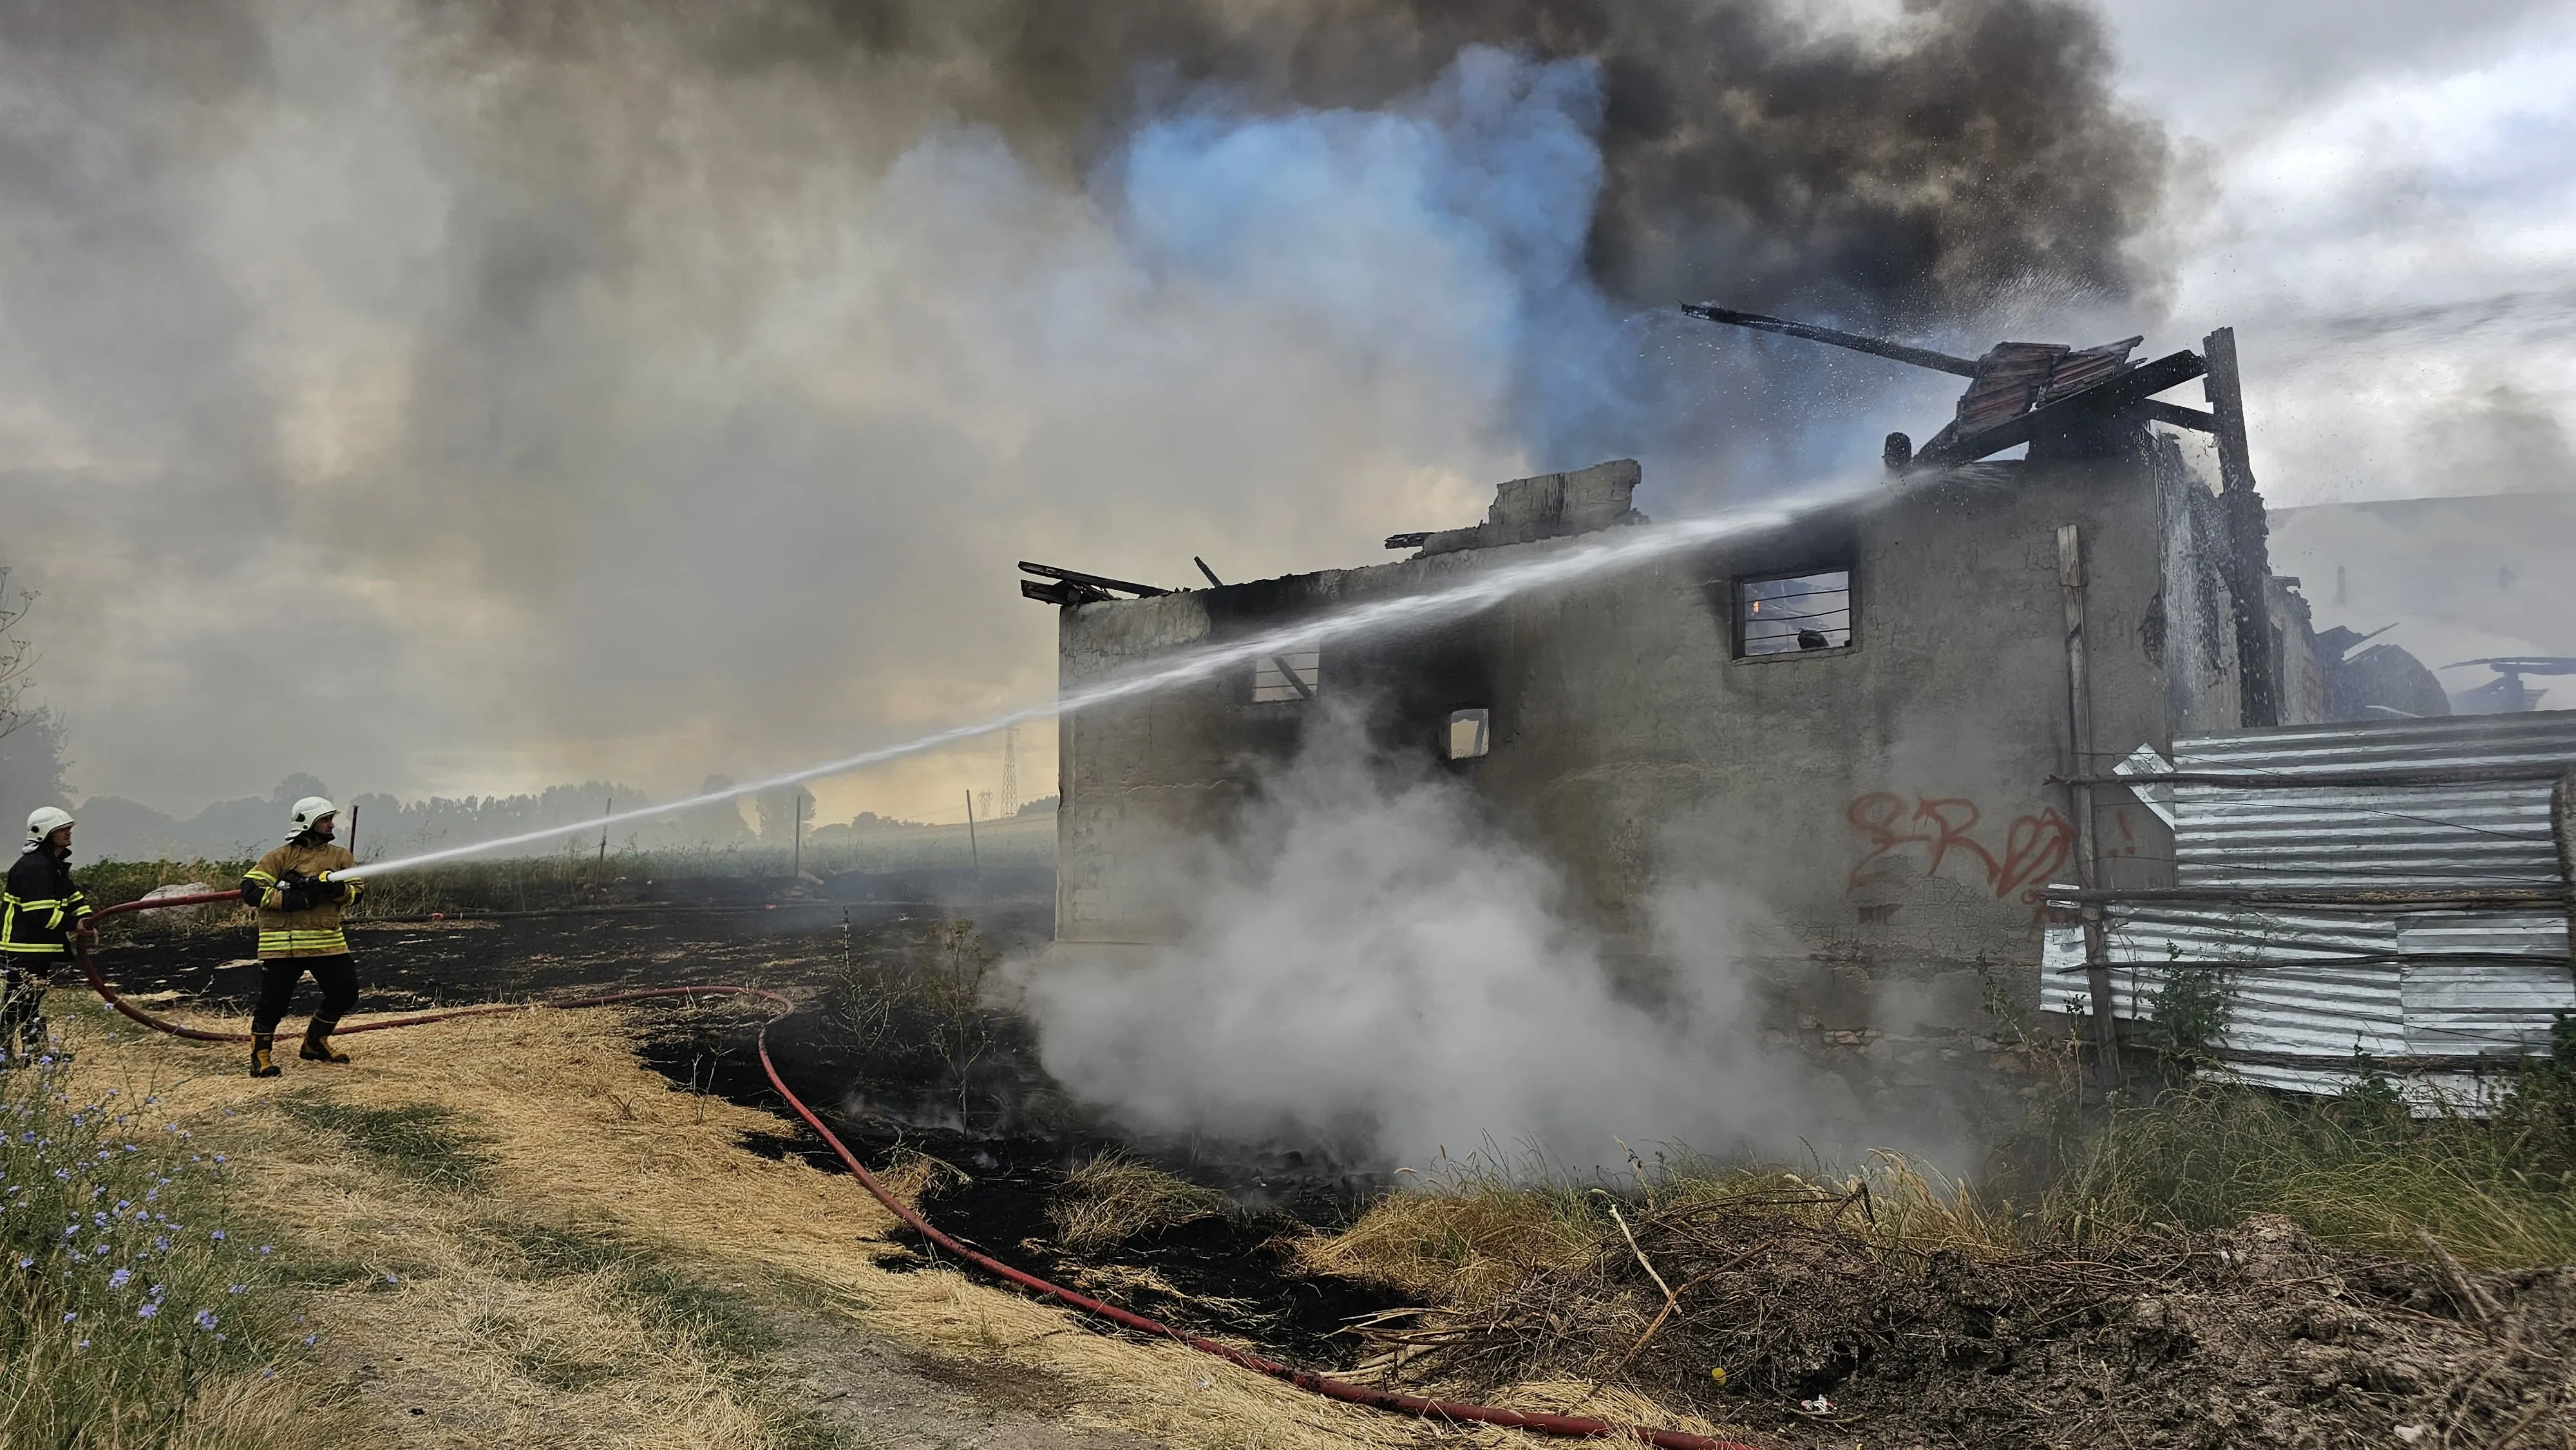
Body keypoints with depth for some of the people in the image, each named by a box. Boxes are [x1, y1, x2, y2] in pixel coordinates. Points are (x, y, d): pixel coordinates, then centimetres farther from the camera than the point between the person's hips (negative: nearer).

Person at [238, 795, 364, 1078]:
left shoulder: (339, 856, 11)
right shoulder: (281, 857, -3)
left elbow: (356, 890, 4)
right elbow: (250, 890, -9)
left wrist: (336, 889, -17)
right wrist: (292, 899, -18)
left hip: (328, 942, 5)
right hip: (283, 945, -5)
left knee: (345, 993, 6)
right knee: (274, 1001, -3)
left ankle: (315, 1043, 26)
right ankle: (260, 1055, 16)